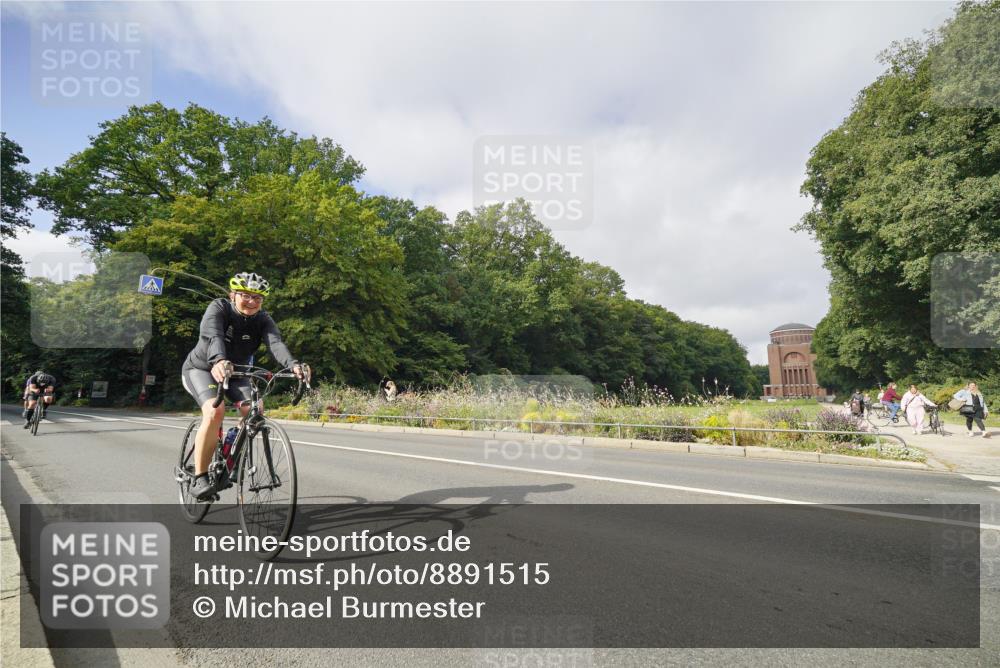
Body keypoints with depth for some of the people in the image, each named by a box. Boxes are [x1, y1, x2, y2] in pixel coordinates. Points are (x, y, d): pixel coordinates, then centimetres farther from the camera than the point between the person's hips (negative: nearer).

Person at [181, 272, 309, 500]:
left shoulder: (262, 319, -13)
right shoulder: (218, 308, -21)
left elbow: (275, 343, -32)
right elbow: (213, 336, -41)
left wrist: (293, 364, -53)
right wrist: (219, 361, -63)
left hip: (235, 372, 4)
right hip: (201, 368, -3)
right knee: (215, 411, -30)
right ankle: (199, 478, -18)